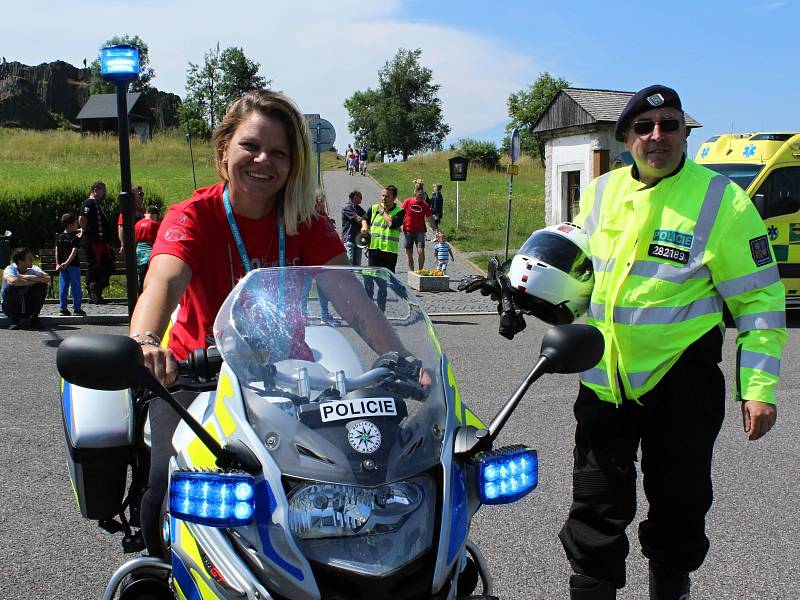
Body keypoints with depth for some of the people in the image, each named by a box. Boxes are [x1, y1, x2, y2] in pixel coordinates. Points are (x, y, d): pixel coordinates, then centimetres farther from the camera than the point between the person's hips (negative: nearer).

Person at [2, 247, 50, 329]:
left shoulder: (33, 269, -6)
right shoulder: (10, 269, -16)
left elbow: (47, 278, -25)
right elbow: (12, 281, -41)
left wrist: (25, 277, -28)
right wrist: (32, 281, -27)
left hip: (28, 308, 3)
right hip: (11, 307, -3)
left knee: (42, 285, -18)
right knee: (11, 287, -31)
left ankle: (34, 317, -4)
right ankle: (13, 320, -13)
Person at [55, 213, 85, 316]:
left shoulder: (59, 237, 8)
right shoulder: (75, 238, -9)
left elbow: (57, 251, 6)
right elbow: (74, 252, -17)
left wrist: (57, 264, 7)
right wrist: (67, 263, -17)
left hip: (62, 266, 5)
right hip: (74, 265, -5)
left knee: (63, 288, 7)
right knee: (76, 287, 2)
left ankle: (63, 308, 8)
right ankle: (77, 308, 3)